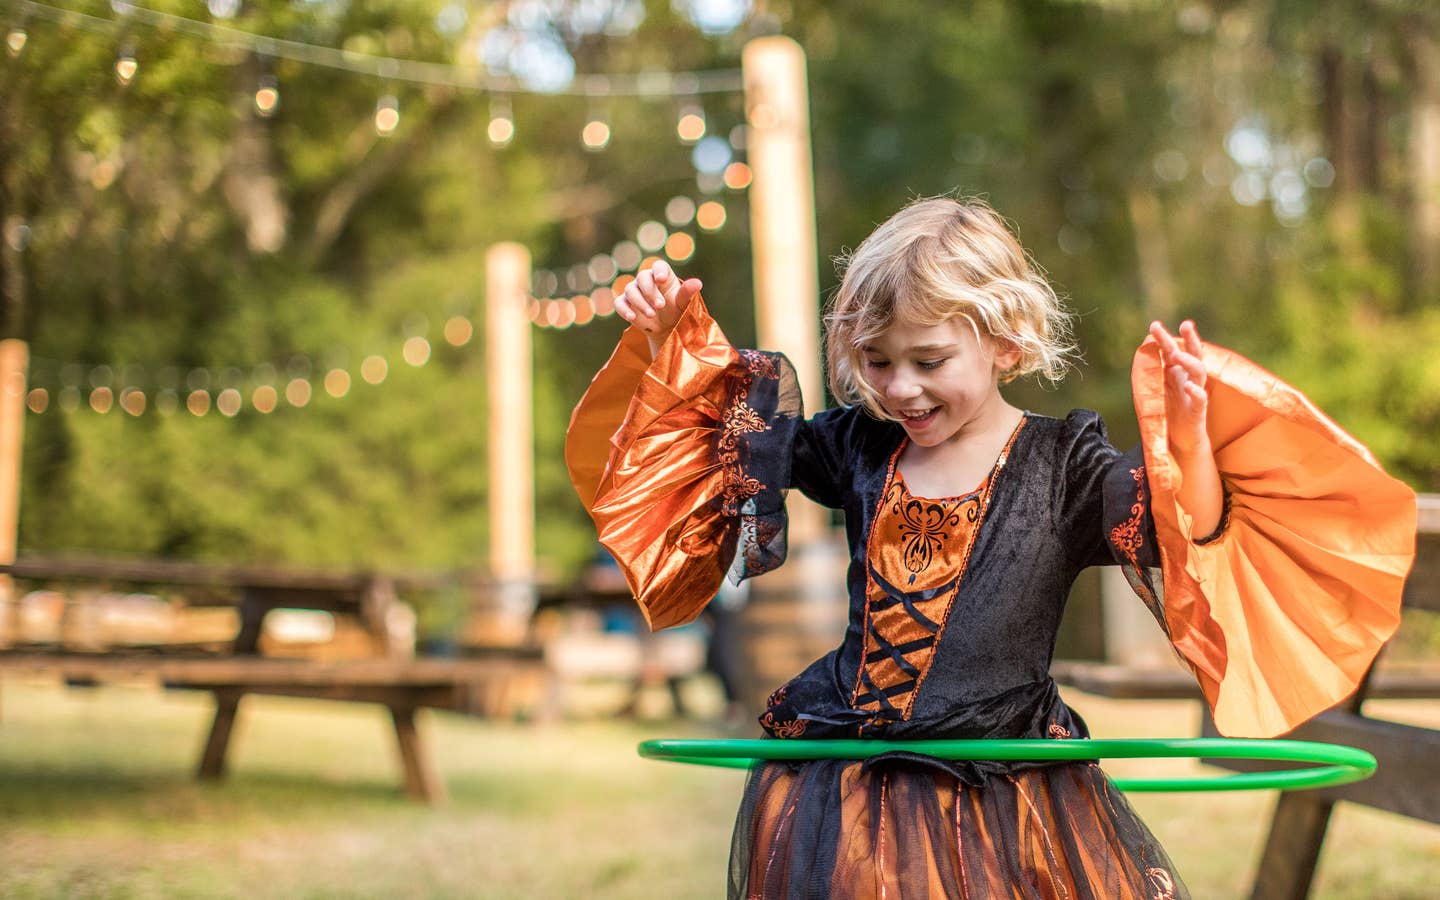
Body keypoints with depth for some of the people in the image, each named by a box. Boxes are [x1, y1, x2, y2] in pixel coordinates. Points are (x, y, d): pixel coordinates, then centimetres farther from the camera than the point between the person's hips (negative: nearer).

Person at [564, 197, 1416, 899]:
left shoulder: (1061, 467, -5)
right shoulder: (859, 449, 6)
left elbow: (1181, 532, -19)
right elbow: (731, 436, 20)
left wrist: (1187, 441, -36)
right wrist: (670, 346, 10)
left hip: (1005, 807, -3)